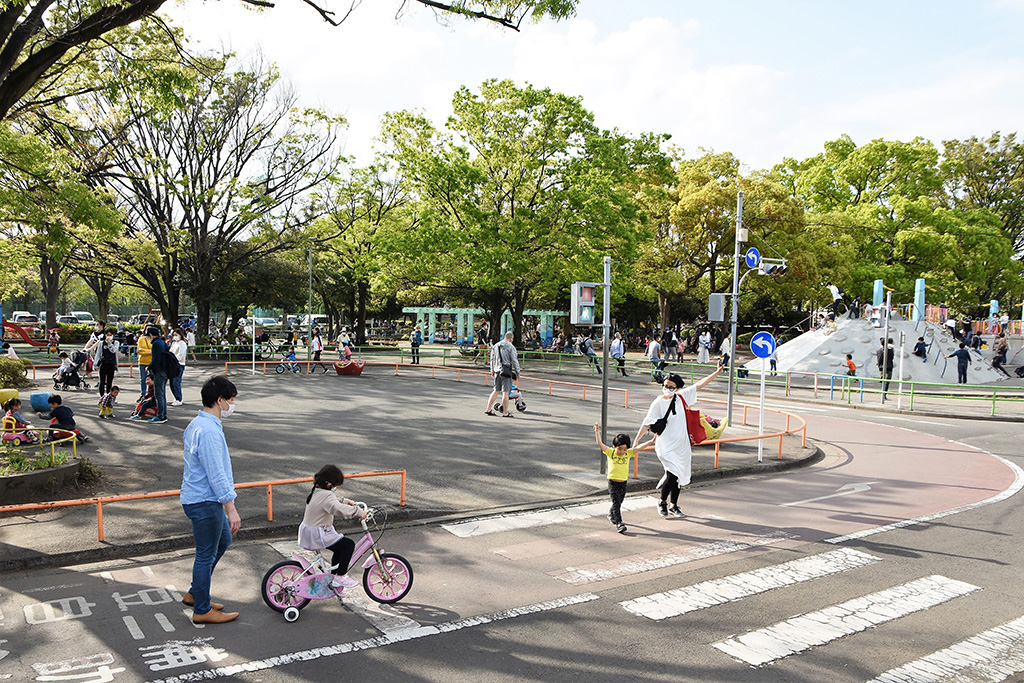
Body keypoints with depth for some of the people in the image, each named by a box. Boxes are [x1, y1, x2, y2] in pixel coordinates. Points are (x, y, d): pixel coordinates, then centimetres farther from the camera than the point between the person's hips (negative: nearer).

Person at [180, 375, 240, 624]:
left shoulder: (196, 424, 10)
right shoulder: (209, 431, -24)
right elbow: (216, 475, -25)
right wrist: (231, 509, -21)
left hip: (196, 497, 11)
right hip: (205, 501, -11)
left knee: (223, 540, 24)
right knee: (206, 554, 2)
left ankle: (194, 594, 32)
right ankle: (202, 610, 17)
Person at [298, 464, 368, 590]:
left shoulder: (316, 491, 9)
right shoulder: (327, 495, -23)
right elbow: (339, 508, -40)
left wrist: (346, 501, 20)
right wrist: (359, 511, -33)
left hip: (308, 534, 10)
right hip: (318, 536, -10)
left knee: (340, 547, 22)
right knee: (349, 544, -6)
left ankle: (334, 578, 31)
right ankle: (340, 576, -2)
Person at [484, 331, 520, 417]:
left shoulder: (495, 346, 12)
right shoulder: (511, 347, -9)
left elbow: (492, 360, 17)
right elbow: (514, 361, -10)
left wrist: (492, 371, 24)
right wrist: (517, 372, -2)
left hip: (497, 371, 6)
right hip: (506, 371, -6)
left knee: (496, 390, 14)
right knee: (505, 392, -2)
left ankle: (488, 410, 13)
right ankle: (505, 413, 2)